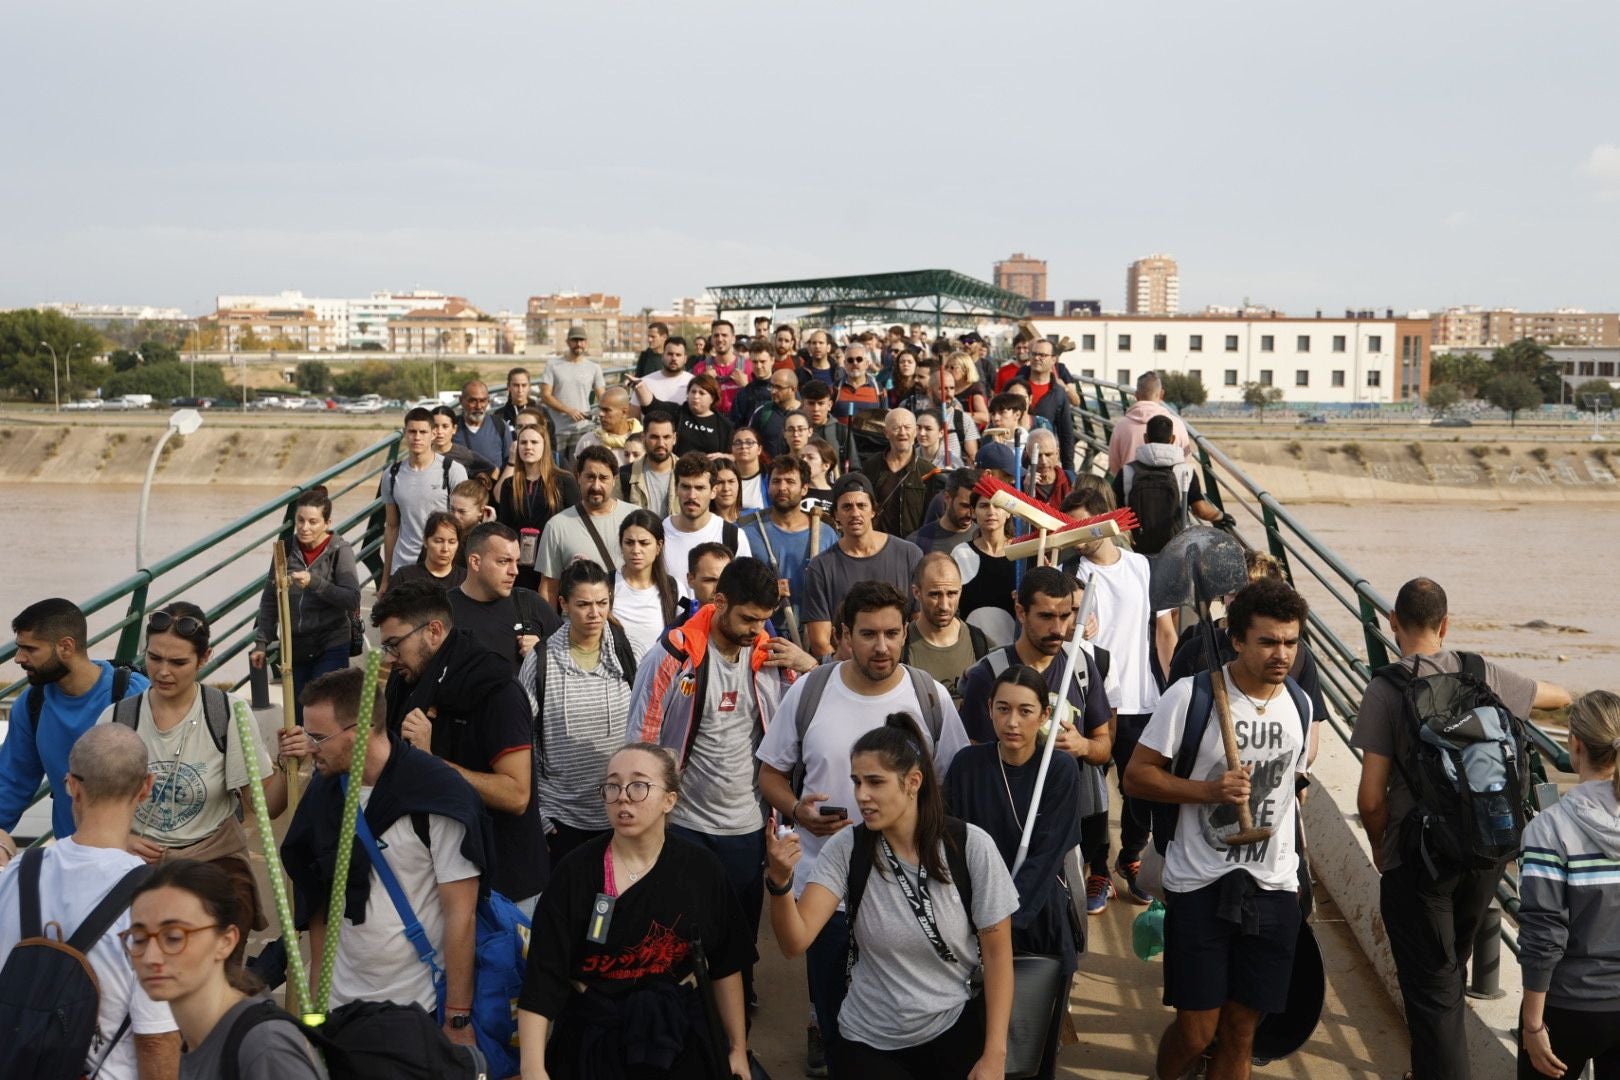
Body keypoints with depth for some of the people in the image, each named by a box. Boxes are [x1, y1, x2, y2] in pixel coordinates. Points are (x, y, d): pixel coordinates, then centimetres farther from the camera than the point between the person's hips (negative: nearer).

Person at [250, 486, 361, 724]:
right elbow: (269, 600, 8)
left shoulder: (339, 550, -8)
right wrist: (261, 642, 4)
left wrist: (313, 582, -27)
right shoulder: (286, 548, 2)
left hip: (330, 649, -4)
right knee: (297, 717, 9)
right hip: (293, 648, 4)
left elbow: (353, 600, -17)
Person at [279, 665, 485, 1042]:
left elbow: (460, 913, -15)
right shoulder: (324, 791, 1)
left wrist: (458, 1019, -14)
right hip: (342, 999, 5)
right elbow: (318, 898, 11)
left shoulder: (440, 795, -16)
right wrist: (316, 986, 9)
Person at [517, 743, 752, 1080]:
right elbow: (543, 974, -17)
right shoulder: (576, 872, -12)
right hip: (591, 1041, -1)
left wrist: (737, 1049, 7)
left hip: (677, 1039, 2)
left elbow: (726, 965, 3)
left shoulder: (702, 871, -5)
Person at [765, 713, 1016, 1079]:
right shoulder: (846, 848, -9)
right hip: (867, 1043, 1)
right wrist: (780, 881, -36)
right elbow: (795, 943, -17)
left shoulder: (971, 846, -13)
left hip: (955, 1033, -1)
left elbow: (997, 952, -6)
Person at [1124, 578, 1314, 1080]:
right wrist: (1211, 790, -20)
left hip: (1273, 889, 4)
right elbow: (1136, 776, -8)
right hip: (1199, 886, -4)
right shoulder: (1190, 696, -11)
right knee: (1197, 1030, 0)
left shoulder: (1299, 704, 6)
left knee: (1241, 1029, 9)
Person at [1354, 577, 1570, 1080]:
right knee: (1452, 971, 25)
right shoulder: (1483, 674, 0)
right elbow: (1559, 696, 20)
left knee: (1432, 988, 4)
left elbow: (1371, 799, -15)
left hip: (1418, 860, -5)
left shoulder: (1387, 689, -14)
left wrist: (1380, 848, 4)